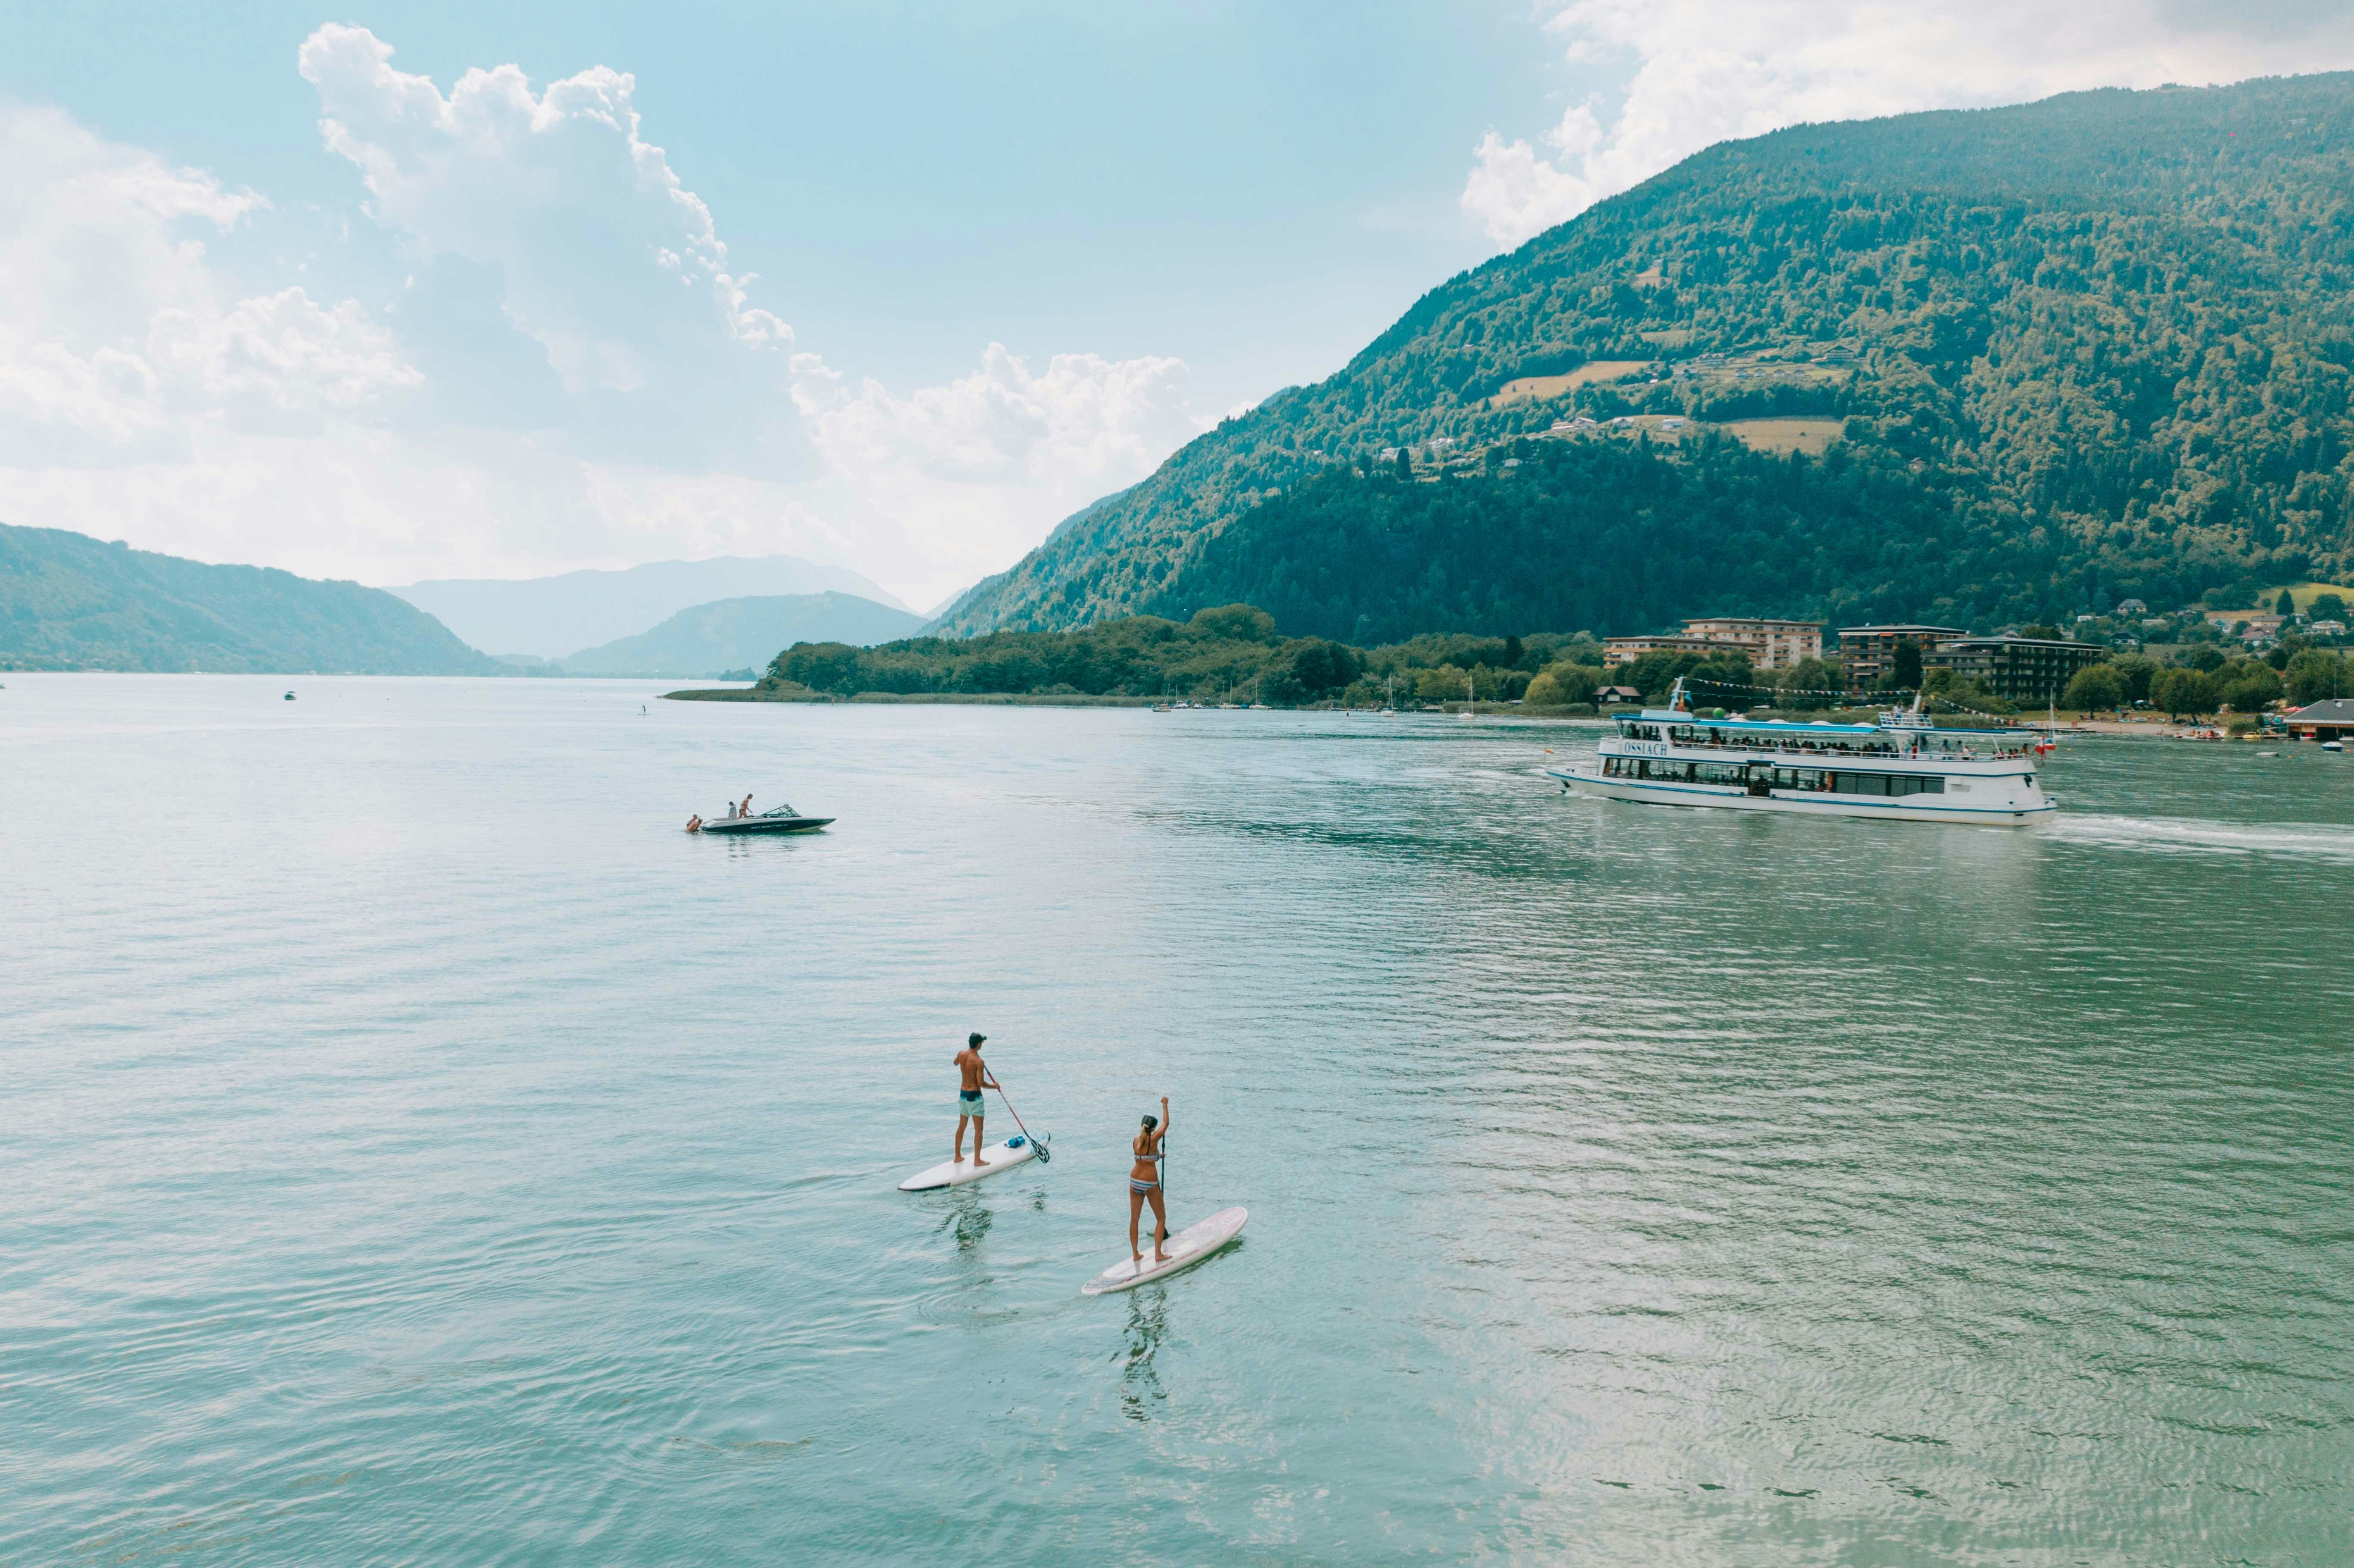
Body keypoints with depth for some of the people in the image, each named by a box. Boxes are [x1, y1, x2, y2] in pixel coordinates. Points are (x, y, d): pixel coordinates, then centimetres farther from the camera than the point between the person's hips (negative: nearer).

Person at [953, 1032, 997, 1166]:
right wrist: (994, 1086, -4)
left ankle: (958, 1156, 27)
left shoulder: (961, 1055, -1)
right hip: (974, 1096, -7)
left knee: (961, 1127, 19)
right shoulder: (978, 1061, -21)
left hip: (963, 1094, 7)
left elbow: (956, 1063, 24)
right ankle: (977, 1160, 2)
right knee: (978, 1130, 1)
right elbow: (981, 1083, -21)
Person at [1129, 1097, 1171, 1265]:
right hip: (1150, 1183, -5)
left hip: (1135, 1181, 5)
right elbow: (1166, 1124, -2)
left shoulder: (1136, 1141, 1)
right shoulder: (1153, 1140, -15)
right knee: (1161, 1218, 10)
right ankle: (1158, 1254, 6)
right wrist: (1165, 1105, 10)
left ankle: (1135, 1254, 19)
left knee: (1134, 1219, 14)